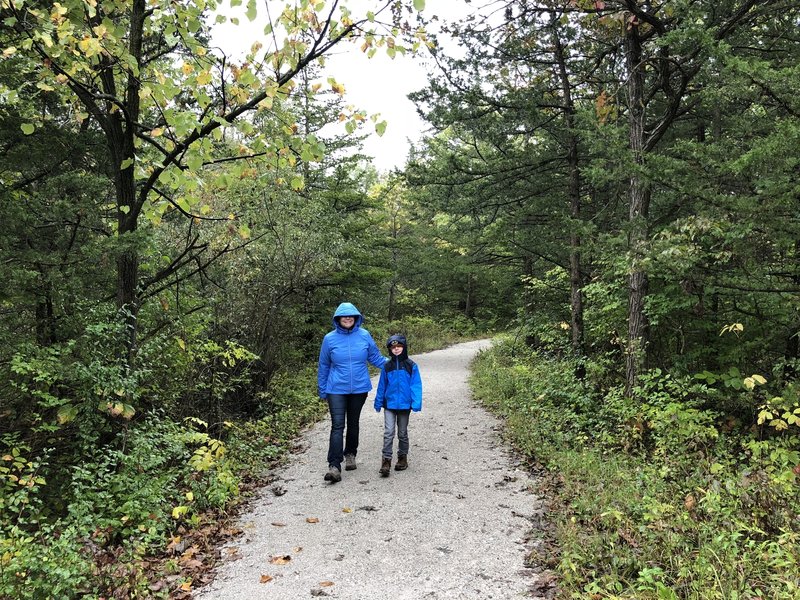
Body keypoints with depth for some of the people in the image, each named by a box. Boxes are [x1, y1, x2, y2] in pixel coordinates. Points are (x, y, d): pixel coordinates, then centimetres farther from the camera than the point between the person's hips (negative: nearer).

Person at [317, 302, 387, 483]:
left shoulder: (364, 335, -4)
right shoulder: (330, 338, -5)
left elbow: (376, 358, 5)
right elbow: (323, 366, 5)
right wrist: (322, 391, 10)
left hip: (359, 388, 2)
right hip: (336, 389, -2)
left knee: (353, 423, 16)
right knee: (337, 425, -9)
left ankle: (350, 454, 37)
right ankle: (334, 466, -10)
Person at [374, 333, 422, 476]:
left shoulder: (411, 366, -6)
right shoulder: (387, 366, 0)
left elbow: (416, 385, -7)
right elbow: (382, 386, 8)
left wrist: (416, 403, -14)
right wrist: (378, 402, 11)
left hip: (404, 405, -1)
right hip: (389, 404, 1)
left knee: (402, 433, 13)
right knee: (388, 432, -8)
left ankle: (403, 458, 27)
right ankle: (386, 460, -6)